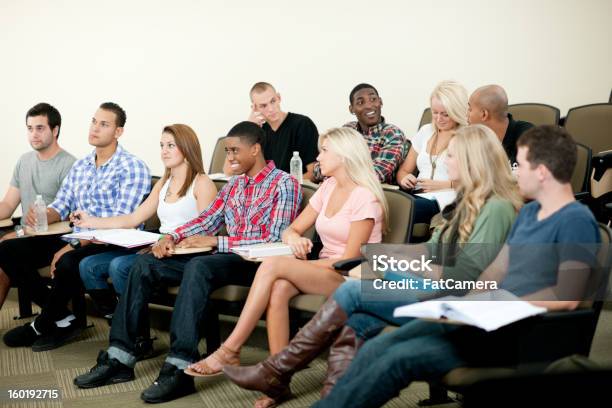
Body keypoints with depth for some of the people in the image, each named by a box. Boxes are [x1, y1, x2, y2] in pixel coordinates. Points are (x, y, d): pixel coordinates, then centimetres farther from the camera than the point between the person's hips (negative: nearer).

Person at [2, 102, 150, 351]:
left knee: (67, 263, -36)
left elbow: (122, 222, -18)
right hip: (77, 240, 8)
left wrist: (74, 245, -24)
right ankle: (63, 317, -2)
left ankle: (43, 325, -5)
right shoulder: (80, 166, 17)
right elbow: (61, 207, 15)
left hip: (113, 245, -8)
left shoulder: (132, 168, -8)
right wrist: (42, 215, -11)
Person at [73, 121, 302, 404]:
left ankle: (179, 368, -38)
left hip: (256, 263, -8)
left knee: (198, 266, -37)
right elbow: (207, 219, 15)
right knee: (145, 264, -7)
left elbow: (274, 240, -15)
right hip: (224, 256, 8)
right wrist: (173, 237, -5)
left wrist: (215, 241, -17)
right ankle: (120, 358, -10)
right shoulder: (234, 184, 21)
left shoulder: (284, 184, -4)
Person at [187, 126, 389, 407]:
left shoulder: (364, 197, -10)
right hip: (324, 271, 6)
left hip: (352, 278, -6)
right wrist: (293, 238, -12)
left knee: (272, 266, -27)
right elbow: (291, 230, 13)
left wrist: (297, 266, -15)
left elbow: (350, 259, -15)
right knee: (278, 288, -28)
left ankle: (230, 351, -22)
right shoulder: (328, 187, 13)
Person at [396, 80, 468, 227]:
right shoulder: (426, 131, 21)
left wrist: (443, 185, -14)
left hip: (443, 200, -5)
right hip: (417, 195, 5)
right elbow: (404, 170, 23)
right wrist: (404, 180, 1)